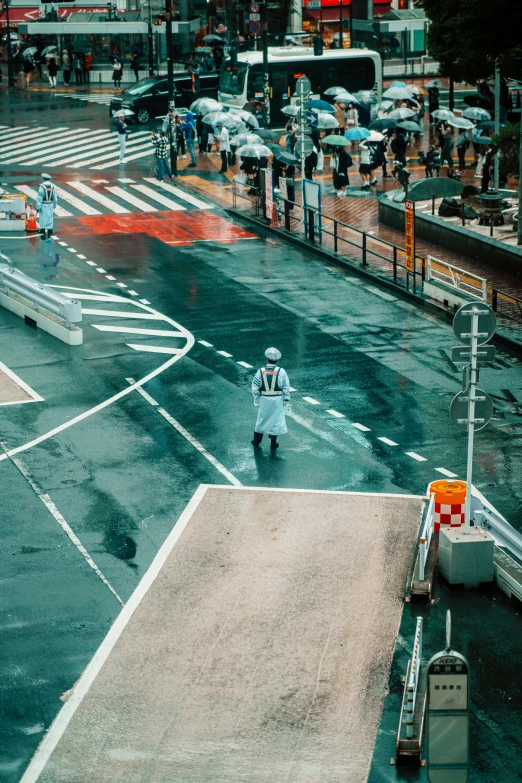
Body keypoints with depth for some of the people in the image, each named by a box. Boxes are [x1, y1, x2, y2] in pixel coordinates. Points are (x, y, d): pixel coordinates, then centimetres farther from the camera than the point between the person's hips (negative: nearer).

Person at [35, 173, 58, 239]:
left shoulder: (42, 187, -15)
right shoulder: (52, 186, 0)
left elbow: (39, 197, -16)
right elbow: (55, 197, 5)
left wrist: (38, 206, -12)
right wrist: (54, 205, 16)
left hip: (43, 205, -4)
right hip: (50, 205, 4)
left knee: (43, 219, 1)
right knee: (50, 218, 10)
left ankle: (43, 233, 2)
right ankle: (49, 233, 12)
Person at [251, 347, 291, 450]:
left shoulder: (260, 371, -7)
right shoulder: (281, 372, -9)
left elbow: (255, 388, -4)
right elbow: (286, 388, -6)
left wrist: (256, 401, 7)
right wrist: (286, 400, 6)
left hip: (264, 399, 1)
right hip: (277, 400, -1)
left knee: (261, 419, 16)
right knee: (276, 420, 11)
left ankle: (256, 442, 23)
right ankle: (273, 443, 17)